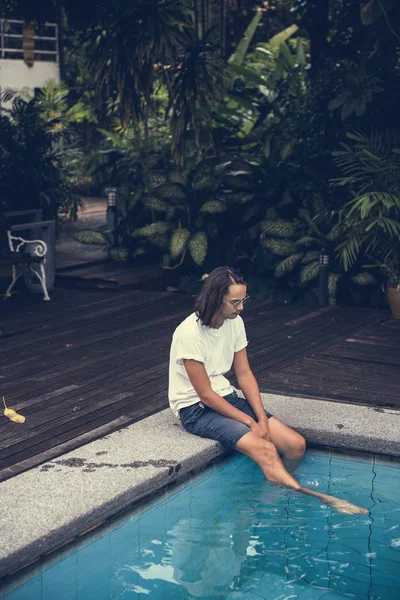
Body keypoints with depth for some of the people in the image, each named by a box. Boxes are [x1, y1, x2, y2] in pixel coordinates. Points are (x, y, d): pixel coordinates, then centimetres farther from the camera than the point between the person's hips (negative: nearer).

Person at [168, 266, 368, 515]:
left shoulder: (235, 322, -1)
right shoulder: (190, 334, -22)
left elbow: (245, 375, 4)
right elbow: (205, 394, -19)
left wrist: (262, 419, -8)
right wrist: (250, 422, -15)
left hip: (226, 396, 7)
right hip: (196, 409, -7)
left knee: (296, 444, -10)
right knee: (265, 449, -29)